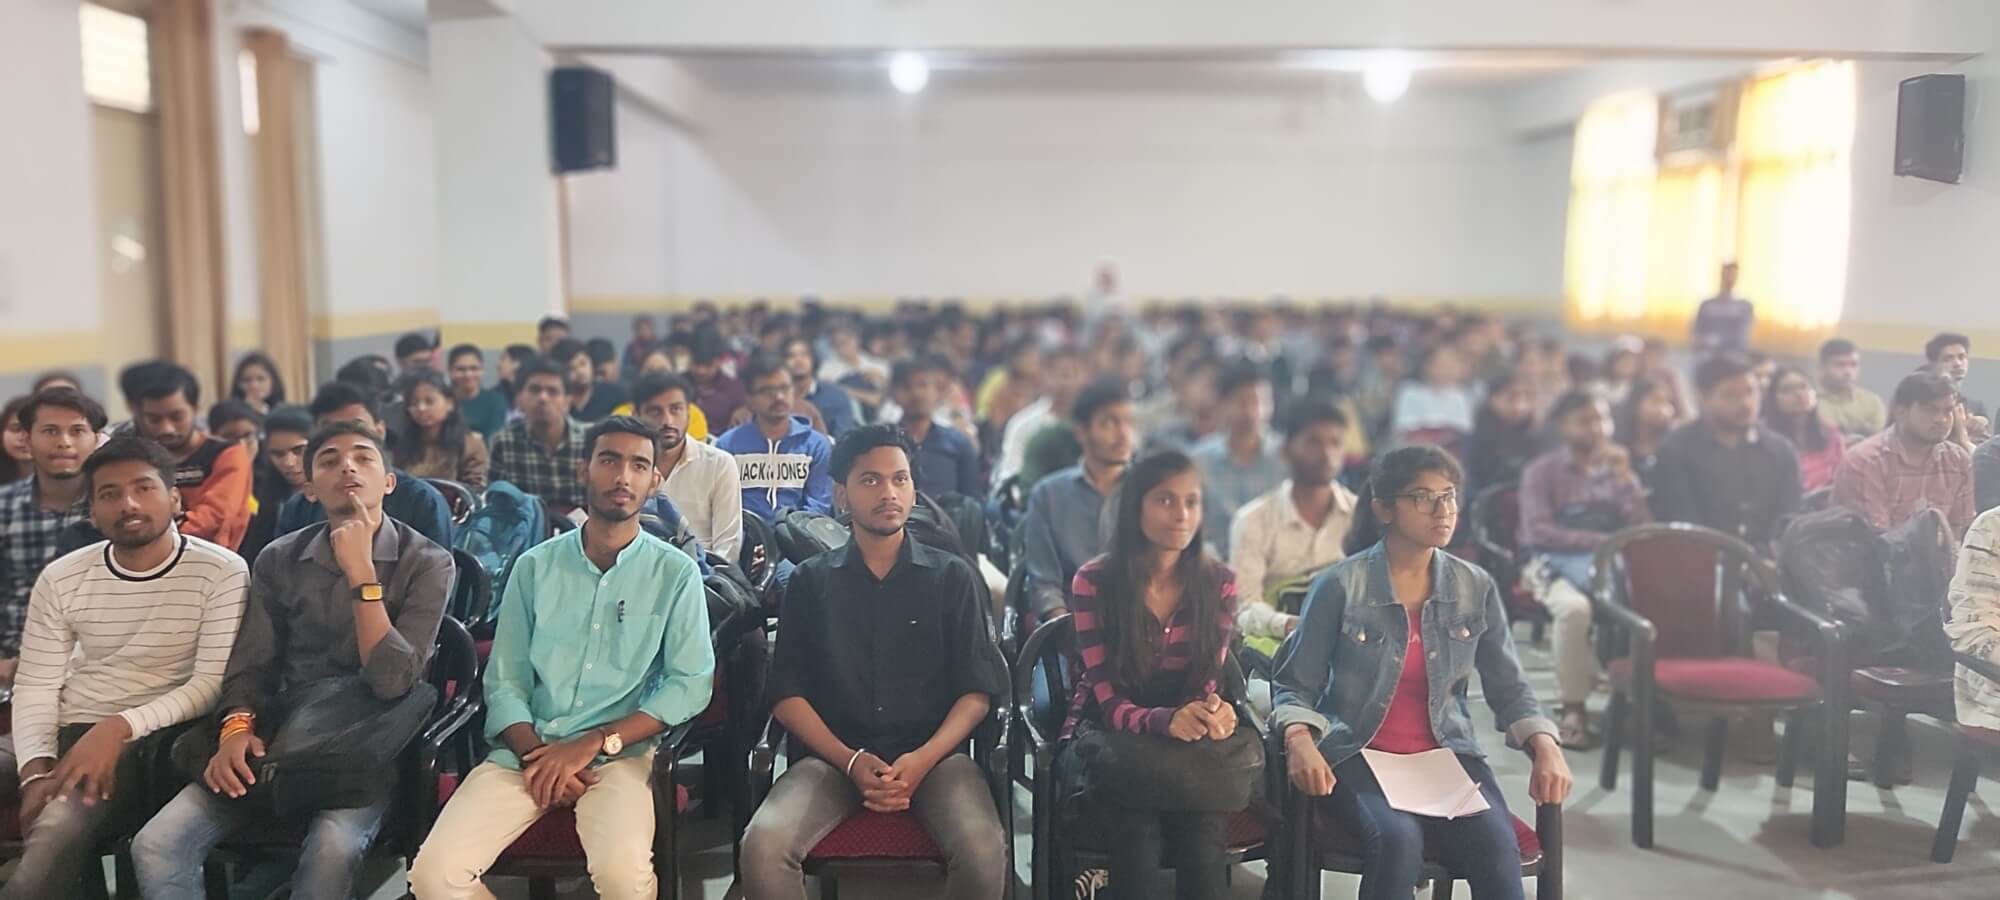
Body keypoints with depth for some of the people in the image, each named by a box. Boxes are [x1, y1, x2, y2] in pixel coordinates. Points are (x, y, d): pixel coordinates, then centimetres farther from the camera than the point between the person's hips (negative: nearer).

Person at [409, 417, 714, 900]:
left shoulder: (676, 573, 2)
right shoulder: (535, 566, 9)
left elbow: (691, 683, -5)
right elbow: (504, 682, 6)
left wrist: (593, 744, -13)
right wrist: (539, 756, -11)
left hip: (620, 754, -2)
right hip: (526, 751, 3)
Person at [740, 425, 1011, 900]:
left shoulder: (952, 576, 10)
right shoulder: (810, 581, 12)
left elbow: (978, 689, 4)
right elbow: (786, 692, 4)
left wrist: (923, 759, -12)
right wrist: (851, 760, -11)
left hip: (936, 754, 0)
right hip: (833, 757, 1)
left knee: (984, 852, -29)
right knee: (763, 846, -28)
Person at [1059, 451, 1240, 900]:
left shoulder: (1218, 583, 0)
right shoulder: (1094, 582, -9)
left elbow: (1209, 683, -1)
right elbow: (1106, 699, -13)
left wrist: (1212, 712, -26)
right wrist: (1164, 721, -34)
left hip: (1189, 740, 2)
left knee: (1202, 831, -28)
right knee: (1137, 828, -32)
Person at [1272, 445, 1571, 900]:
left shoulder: (1477, 588, 4)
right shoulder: (1340, 586, -7)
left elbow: (1509, 688, 9)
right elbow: (1297, 686, -3)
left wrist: (1546, 748, -9)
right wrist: (1300, 742, -23)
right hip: (1359, 754, -3)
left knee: (1496, 846, -26)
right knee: (1398, 840, -33)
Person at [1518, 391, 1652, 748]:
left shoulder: (1617, 467, 17)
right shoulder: (1542, 471, 5)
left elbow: (1644, 529, 5)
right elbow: (1537, 532, -9)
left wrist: (1624, 477, -3)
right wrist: (1600, 540, -15)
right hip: (1558, 564, -3)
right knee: (1575, 607, -38)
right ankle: (1573, 709, -26)